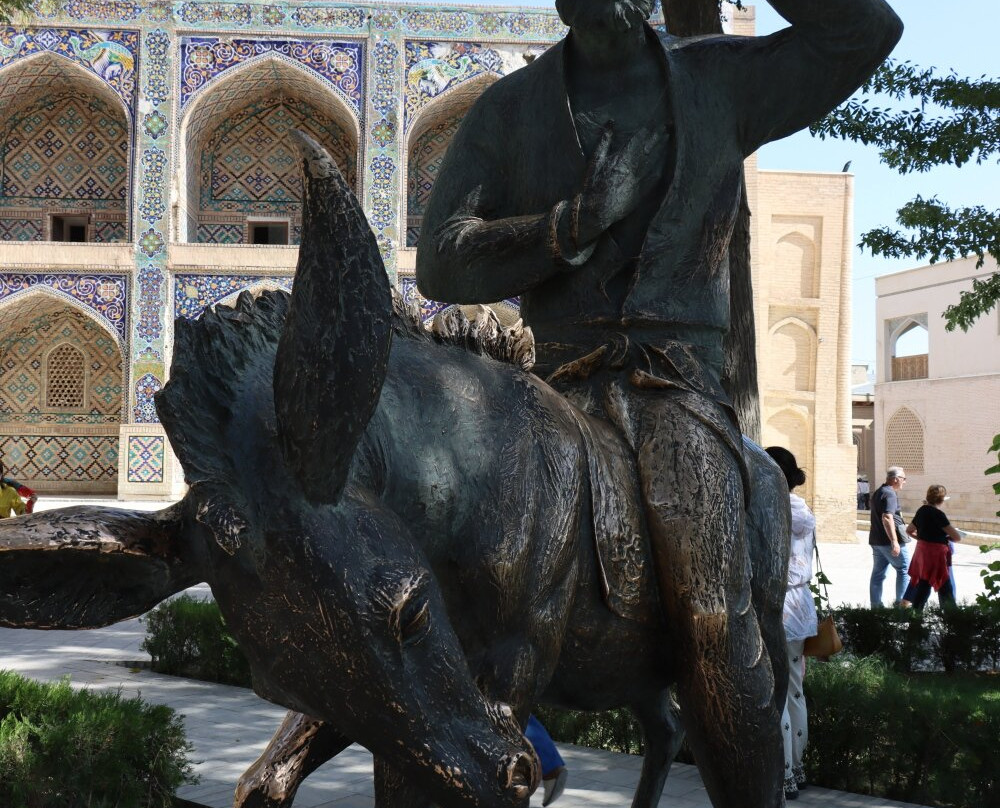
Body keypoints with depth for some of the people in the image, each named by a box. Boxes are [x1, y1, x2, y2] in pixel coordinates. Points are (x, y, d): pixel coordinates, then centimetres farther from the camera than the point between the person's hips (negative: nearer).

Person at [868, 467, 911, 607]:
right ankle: (900, 602, -1)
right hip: (889, 541, -9)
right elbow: (887, 518, -25)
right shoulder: (890, 494, -14)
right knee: (905, 569, 1)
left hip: (876, 540, 9)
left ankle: (875, 605, 11)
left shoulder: (878, 493, 17)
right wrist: (894, 542, -28)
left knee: (878, 573, 9)